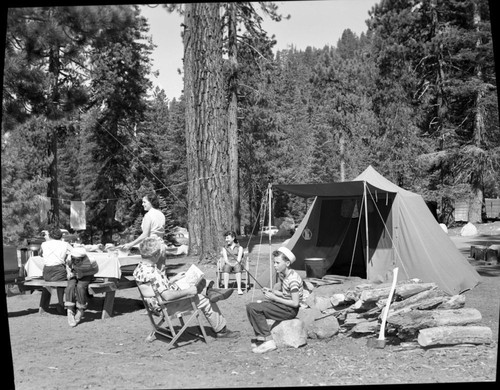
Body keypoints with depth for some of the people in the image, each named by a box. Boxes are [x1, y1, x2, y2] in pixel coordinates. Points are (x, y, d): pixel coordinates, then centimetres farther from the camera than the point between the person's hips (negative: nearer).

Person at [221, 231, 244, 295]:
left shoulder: (239, 247, 11)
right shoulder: (224, 248, 16)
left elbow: (239, 258, -3)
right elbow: (225, 259, 2)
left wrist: (235, 263, -21)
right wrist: (229, 264, -17)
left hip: (236, 264, -1)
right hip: (228, 264, 1)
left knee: (237, 266, -37)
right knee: (226, 267, -35)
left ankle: (239, 289, -44)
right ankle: (225, 289, -41)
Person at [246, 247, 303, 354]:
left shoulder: (293, 279, -21)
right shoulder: (281, 274, 7)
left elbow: (295, 303, -23)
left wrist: (274, 298, -18)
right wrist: (270, 291, 0)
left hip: (290, 310, -10)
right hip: (282, 304, 10)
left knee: (255, 309, -22)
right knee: (250, 306, 2)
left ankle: (269, 341, -16)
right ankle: (260, 337, 5)